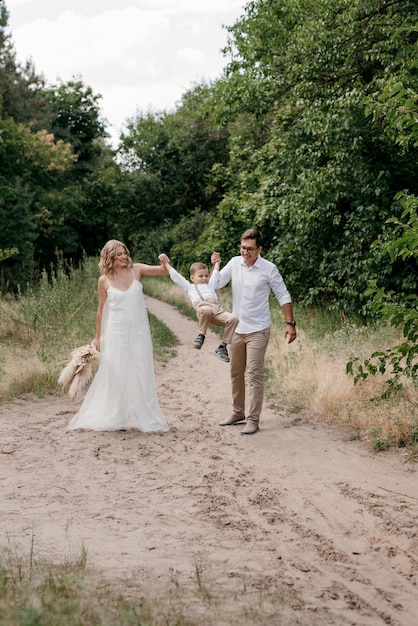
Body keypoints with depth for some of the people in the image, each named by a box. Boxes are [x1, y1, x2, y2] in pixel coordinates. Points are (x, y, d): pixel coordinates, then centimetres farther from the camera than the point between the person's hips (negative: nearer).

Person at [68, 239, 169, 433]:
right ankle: (115, 419, 15)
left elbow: (163, 271, -1)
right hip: (116, 332, -1)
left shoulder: (135, 270, 1)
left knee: (141, 373, 5)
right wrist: (97, 337, 11)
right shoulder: (104, 280, -2)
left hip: (138, 331, 1)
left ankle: (144, 418, 13)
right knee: (116, 375, 4)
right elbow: (101, 309, 6)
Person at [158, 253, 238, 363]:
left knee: (233, 319, -23)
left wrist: (217, 263, 61)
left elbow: (215, 275, 55)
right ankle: (201, 335, -18)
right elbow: (176, 276, 32)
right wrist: (166, 263, 33)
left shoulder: (210, 285, 41)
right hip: (203, 306, -4)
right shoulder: (189, 287, 31)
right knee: (206, 311, -42)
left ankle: (222, 346, -12)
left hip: (218, 309, 4)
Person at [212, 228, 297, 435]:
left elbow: (283, 296, -5)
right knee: (236, 373, 15)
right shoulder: (234, 263, 1)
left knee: (254, 374, -7)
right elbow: (217, 284, -3)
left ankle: (253, 419, -4)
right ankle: (237, 413, 28)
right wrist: (214, 266, -20)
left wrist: (290, 323, -10)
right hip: (236, 329, 5)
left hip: (257, 330, -5)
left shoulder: (268, 269, -10)